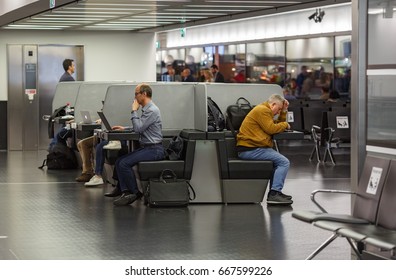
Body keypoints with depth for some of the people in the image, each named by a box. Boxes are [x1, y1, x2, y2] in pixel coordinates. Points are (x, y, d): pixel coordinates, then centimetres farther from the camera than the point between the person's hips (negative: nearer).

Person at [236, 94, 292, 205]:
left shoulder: (264, 110, 25)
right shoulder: (263, 110, -9)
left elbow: (277, 125, 26)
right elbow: (271, 129, -16)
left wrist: (284, 111, 18)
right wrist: (285, 124, -1)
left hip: (250, 148, 11)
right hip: (250, 149, -11)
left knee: (278, 160, 25)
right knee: (284, 162, -15)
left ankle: (274, 192, 22)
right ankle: (274, 194, -20)